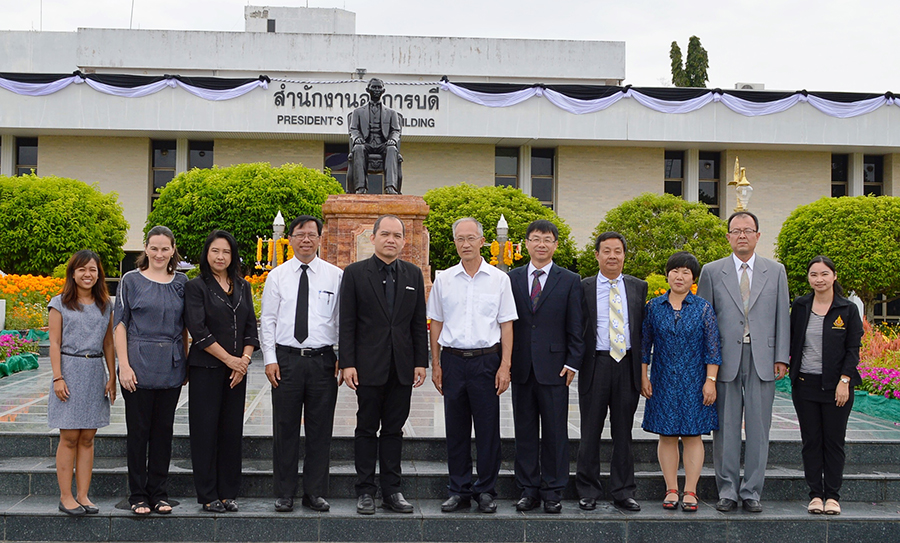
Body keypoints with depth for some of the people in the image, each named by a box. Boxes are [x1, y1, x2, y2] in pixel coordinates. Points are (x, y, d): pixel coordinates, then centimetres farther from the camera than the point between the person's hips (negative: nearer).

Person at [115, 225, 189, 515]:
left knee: (164, 429, 7)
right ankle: (138, 495, 12)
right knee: (138, 430, 2)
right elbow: (120, 325, -1)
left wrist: (185, 363, 8)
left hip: (171, 368, 3)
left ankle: (159, 493, 16)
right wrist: (124, 365, -9)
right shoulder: (131, 280, 1)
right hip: (139, 366, -3)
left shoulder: (180, 282, 9)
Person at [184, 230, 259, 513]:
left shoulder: (243, 287, 13)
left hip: (237, 370, 4)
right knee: (205, 430, -1)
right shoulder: (196, 286, -2)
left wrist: (245, 360, -5)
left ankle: (228, 493, 14)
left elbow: (250, 328, 11)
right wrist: (229, 359, -12)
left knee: (232, 430, 6)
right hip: (206, 369, -4)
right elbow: (198, 330, -10)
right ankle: (208, 495, 7)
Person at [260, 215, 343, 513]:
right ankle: (284, 494, 15)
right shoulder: (277, 276, 6)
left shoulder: (335, 276, 5)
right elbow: (267, 320, 5)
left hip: (323, 359, 0)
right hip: (286, 358, 0)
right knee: (285, 429, 5)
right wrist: (270, 359, -2)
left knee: (320, 429, 5)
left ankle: (315, 493, 16)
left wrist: (344, 358, -2)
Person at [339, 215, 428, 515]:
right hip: (369, 366, -3)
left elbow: (419, 322, 9)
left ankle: (392, 490, 16)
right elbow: (347, 322, -3)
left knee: (394, 430, 9)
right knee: (367, 429, 4)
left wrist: (421, 362, 4)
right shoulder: (355, 273, 0)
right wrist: (347, 363, -9)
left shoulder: (413, 274, 9)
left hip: (402, 367, 3)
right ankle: (365, 492, 12)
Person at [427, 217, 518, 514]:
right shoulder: (443, 279, 8)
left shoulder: (499, 279, 3)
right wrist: (435, 364, 5)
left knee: (488, 429, 1)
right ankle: (459, 491, 16)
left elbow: (506, 325, 2)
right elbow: (436, 323, 11)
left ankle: (486, 491, 12)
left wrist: (505, 366, -5)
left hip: (486, 359, -2)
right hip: (453, 359, 2)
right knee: (456, 430, 6)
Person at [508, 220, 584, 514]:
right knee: (525, 432, 7)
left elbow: (575, 328, 2)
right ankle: (528, 490, 16)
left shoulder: (569, 281, 4)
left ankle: (553, 492, 12)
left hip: (553, 368, -2)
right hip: (521, 368, 2)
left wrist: (572, 363, -6)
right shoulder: (512, 279, 9)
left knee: (555, 432, 2)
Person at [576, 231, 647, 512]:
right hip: (596, 364, -2)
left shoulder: (638, 287, 9)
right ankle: (588, 492, 14)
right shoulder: (583, 288, 3)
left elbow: (644, 328, 10)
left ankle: (623, 492, 17)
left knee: (623, 433, 9)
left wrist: (642, 364, 4)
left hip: (627, 364, 2)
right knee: (590, 432, 4)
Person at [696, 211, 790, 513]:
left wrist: (781, 358, 0)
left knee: (758, 429, 4)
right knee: (726, 429, 3)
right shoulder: (712, 272, 6)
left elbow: (782, 316, 8)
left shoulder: (776, 272, 10)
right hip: (725, 360, -1)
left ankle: (752, 491, 13)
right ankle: (727, 491, 13)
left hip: (762, 360, 1)